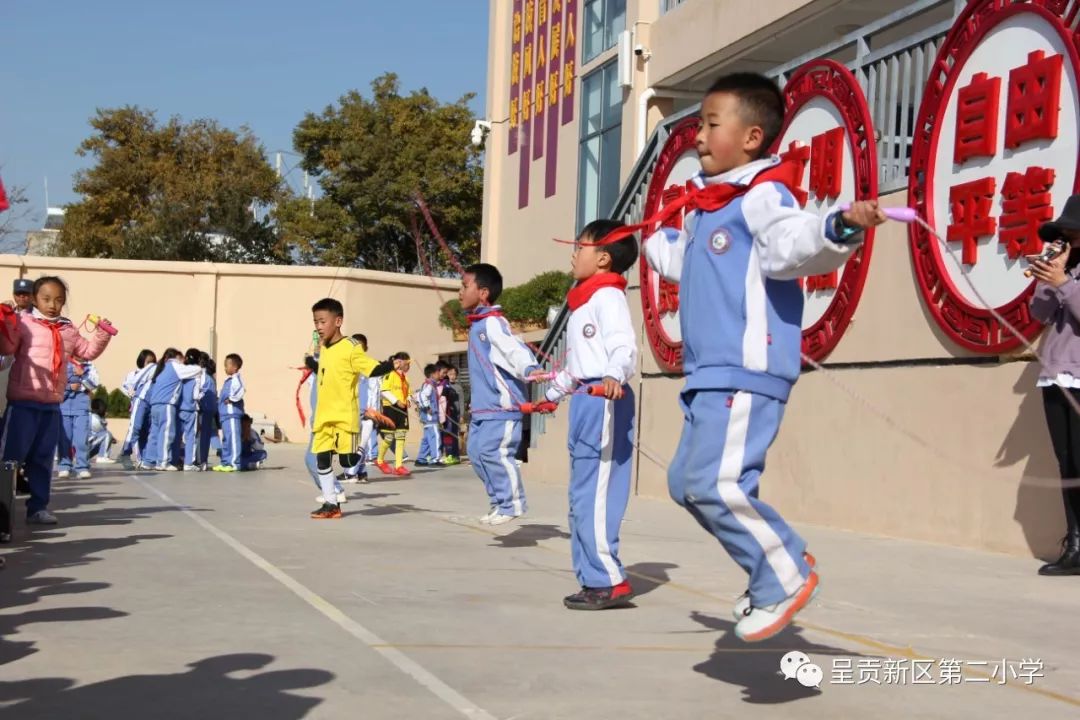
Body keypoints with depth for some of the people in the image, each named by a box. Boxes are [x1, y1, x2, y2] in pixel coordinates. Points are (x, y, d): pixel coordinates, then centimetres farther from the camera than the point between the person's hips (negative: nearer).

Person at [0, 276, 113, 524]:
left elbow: (88, 351, 20)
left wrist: (102, 334, 8)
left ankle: (38, 507, 18)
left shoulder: (68, 330, 13)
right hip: (23, 402, -6)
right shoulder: (23, 322, -4)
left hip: (51, 404, 6)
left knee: (43, 458, 11)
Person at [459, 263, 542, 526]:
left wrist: (530, 368, -49)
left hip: (502, 406, -10)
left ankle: (512, 504, -2)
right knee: (477, 452, 9)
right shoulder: (478, 324, 16)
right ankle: (499, 501, 18)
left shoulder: (493, 323, -14)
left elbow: (514, 348, -30)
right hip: (484, 406, 10)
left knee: (493, 452, -14)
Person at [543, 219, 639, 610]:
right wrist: (553, 392, 43)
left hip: (604, 401, -11)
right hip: (585, 401, 11)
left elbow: (625, 345, -23)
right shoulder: (583, 303, 23)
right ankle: (594, 580, 17)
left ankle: (610, 581, -9)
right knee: (582, 497, 12)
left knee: (593, 495, -13)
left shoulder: (607, 296, -8)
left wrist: (614, 375, -42)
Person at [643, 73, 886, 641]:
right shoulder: (707, 209, 20)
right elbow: (681, 263, 40)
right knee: (687, 482, 11)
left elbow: (793, 245, -30)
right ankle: (772, 568, 20)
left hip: (747, 373, -10)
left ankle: (784, 576, -3)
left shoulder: (763, 196, -9)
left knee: (713, 481, -20)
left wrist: (840, 226, -49)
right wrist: (654, 239, 56)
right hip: (708, 375, 10)